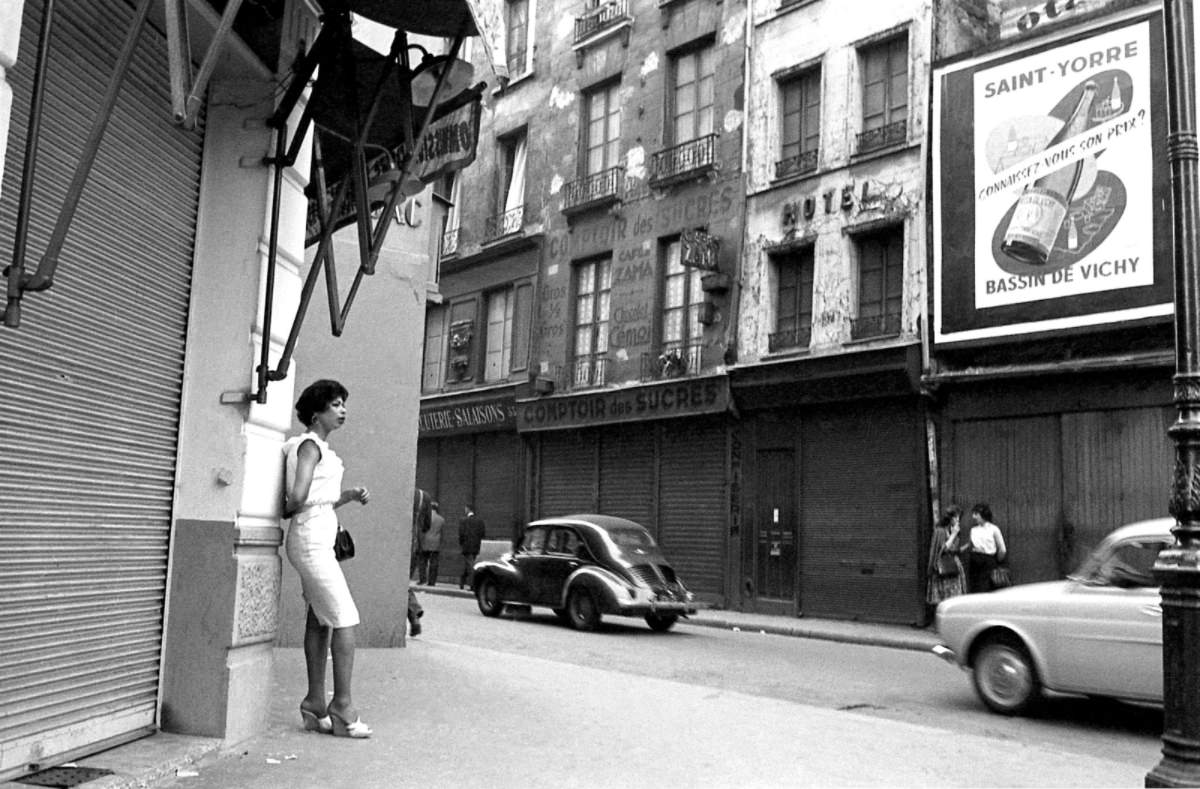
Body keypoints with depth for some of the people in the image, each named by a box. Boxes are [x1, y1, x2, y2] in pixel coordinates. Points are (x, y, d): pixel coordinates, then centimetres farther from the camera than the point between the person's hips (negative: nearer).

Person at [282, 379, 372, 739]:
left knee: (320, 621, 10)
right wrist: (288, 508, -1)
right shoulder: (310, 445, -10)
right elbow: (297, 498, -21)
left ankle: (316, 704, 15)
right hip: (312, 540, -9)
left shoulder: (320, 448, 17)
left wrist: (349, 495, 5)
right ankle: (342, 706, -4)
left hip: (318, 542, 9)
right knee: (345, 620, -8)